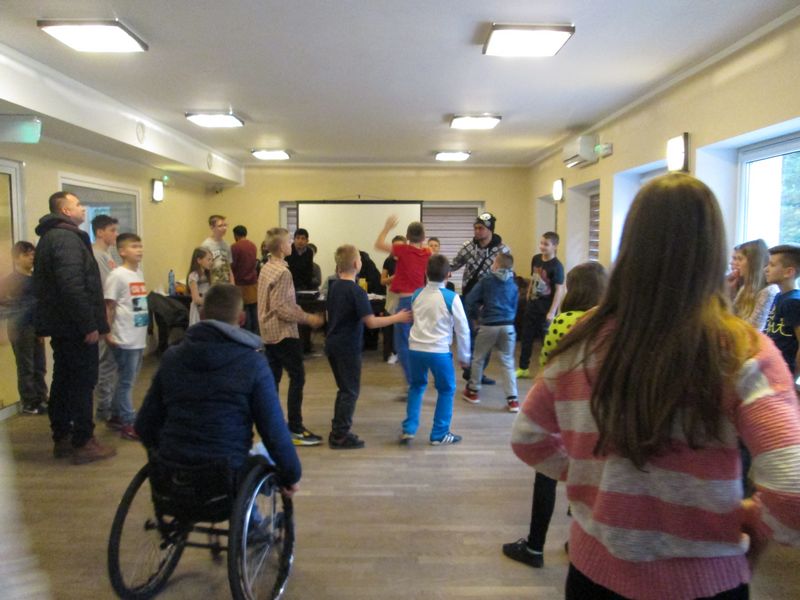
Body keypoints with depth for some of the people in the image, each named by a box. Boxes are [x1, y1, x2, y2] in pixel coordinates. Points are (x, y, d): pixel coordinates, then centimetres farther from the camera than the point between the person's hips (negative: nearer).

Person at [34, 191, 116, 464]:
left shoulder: (50, 237, 16)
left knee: (63, 380, 15)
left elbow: (46, 283, 21)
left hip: (61, 324, 10)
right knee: (82, 382, -3)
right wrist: (90, 325, -23)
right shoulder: (66, 238, -17)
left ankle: (62, 438, 24)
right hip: (75, 326, -10)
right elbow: (73, 287, -26)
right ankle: (83, 444, 4)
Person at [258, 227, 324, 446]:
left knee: (272, 377, 12)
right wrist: (307, 318, -16)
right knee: (297, 377, -5)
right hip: (283, 332, -9)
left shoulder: (266, 268, 11)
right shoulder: (282, 272, -17)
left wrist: (300, 312, 17)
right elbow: (282, 308, -21)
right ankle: (295, 429, -4)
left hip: (269, 332, 9)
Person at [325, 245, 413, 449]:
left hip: (333, 344, 8)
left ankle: (337, 431, 25)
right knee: (350, 391, 3)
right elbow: (371, 322, -22)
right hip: (348, 347, -8)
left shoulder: (334, 286, 6)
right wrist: (397, 318, -13)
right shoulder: (356, 291, -18)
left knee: (344, 389, 19)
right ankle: (340, 436, 7)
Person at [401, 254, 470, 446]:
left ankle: (408, 430, 18)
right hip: (439, 351, -4)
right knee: (446, 390, 14)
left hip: (415, 349, 4)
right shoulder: (451, 297, -7)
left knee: (416, 387, 23)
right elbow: (462, 329, -2)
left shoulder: (416, 294, 6)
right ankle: (439, 435, 17)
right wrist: (464, 356, 8)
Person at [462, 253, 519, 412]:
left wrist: (473, 316, 15)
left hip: (488, 325, -2)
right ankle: (512, 399, 2)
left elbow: (470, 299, 0)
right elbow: (514, 308, 17)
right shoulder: (513, 285, 11)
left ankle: (473, 391, 27)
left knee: (478, 358, 16)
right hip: (508, 326, 3)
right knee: (508, 362, 8)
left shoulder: (486, 280, 2)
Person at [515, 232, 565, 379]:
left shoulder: (556, 266, -17)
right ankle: (523, 368, 26)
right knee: (526, 336, 13)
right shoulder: (536, 259, 3)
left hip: (546, 308, -7)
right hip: (532, 304, 7)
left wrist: (552, 312, -21)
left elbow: (559, 290, -18)